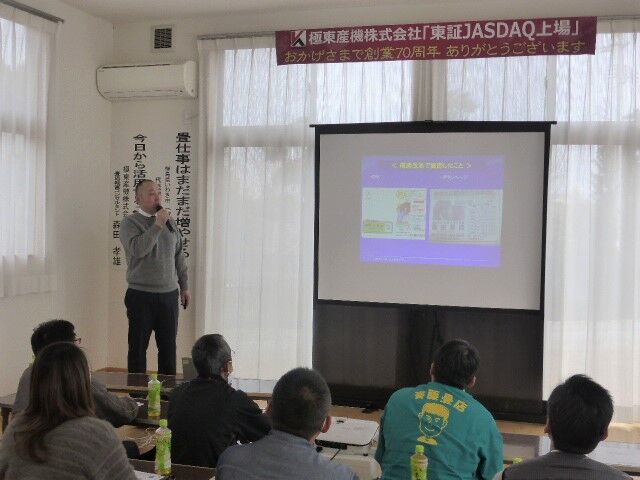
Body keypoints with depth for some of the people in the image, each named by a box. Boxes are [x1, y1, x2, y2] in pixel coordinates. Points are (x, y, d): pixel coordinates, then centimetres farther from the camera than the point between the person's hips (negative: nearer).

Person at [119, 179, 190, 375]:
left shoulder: (169, 221, 11)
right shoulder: (130, 222, -5)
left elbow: (179, 256, 17)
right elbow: (137, 249, -23)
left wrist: (184, 286, 16)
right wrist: (157, 225, -20)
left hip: (169, 294, 4)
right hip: (141, 295, -4)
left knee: (168, 346, 9)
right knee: (138, 346, 4)